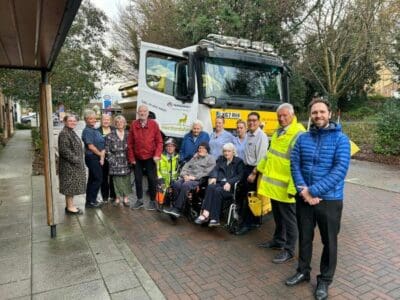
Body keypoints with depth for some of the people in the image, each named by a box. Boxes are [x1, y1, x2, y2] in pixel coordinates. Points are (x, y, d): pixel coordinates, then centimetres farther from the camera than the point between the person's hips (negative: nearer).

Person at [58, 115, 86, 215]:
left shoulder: (72, 132, 13)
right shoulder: (63, 133, -17)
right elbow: (64, 150, -24)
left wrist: (79, 160, 14)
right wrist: (76, 160, -21)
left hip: (75, 164, 10)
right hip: (69, 165, -10)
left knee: (72, 186, 16)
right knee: (70, 185, -1)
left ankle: (70, 205, 26)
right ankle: (70, 207, 10)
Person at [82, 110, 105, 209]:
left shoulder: (95, 130, 14)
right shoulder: (87, 131, -13)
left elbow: (102, 144, 13)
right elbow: (91, 146, -18)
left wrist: (102, 154, -2)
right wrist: (101, 154, -7)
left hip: (97, 157, 9)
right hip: (92, 158, -9)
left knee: (92, 179, 14)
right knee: (98, 179, -5)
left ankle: (90, 200, 23)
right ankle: (91, 201, 3)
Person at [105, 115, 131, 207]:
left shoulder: (128, 134, 6)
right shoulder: (110, 135, 1)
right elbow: (107, 149, 0)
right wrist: (112, 160, -6)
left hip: (126, 161, 2)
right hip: (115, 162, -1)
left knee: (126, 179, 3)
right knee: (117, 180, 1)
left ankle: (125, 198, 14)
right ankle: (117, 198, 15)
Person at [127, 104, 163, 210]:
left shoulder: (154, 124, -5)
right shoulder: (133, 125, -1)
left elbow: (159, 141, -4)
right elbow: (130, 143, 1)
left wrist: (157, 155, -14)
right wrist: (131, 157, -1)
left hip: (150, 157, -2)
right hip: (137, 158, 2)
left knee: (152, 179, 5)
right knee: (138, 179, 11)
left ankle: (152, 201, 19)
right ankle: (139, 199, 26)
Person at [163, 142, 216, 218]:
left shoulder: (210, 159, 9)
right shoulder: (194, 157, 27)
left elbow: (206, 172, -5)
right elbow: (186, 166, 18)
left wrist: (194, 177, -14)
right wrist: (185, 175, -3)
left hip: (199, 180, -5)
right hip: (188, 177, 5)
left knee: (185, 185, -33)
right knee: (176, 184, -25)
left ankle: (177, 209, -27)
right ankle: (175, 206, -22)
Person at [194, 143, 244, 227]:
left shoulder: (239, 161, 12)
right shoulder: (221, 159, 25)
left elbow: (240, 176, -1)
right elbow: (215, 169, 10)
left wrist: (229, 182, -16)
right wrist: (213, 177, -12)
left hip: (230, 185, -3)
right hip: (219, 182, 3)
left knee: (218, 191, -33)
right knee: (210, 187, -31)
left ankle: (214, 219, -35)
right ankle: (205, 214, -40)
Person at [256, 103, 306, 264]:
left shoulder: (298, 134, -18)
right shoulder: (278, 131, 12)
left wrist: (293, 187, -25)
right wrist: (261, 168, 23)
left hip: (285, 186, -8)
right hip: (273, 183, 8)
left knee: (289, 219, 6)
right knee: (277, 216, 22)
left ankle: (289, 250, 20)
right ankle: (278, 240, 39)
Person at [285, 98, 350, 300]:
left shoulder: (340, 139, -9)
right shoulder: (303, 138, 2)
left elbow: (340, 169, -18)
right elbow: (295, 164, -2)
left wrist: (313, 190, -22)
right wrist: (303, 190, -16)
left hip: (329, 199, -3)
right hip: (303, 198, 3)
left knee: (329, 241, 12)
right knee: (304, 237, 17)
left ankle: (324, 280, 32)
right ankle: (303, 271, 38)